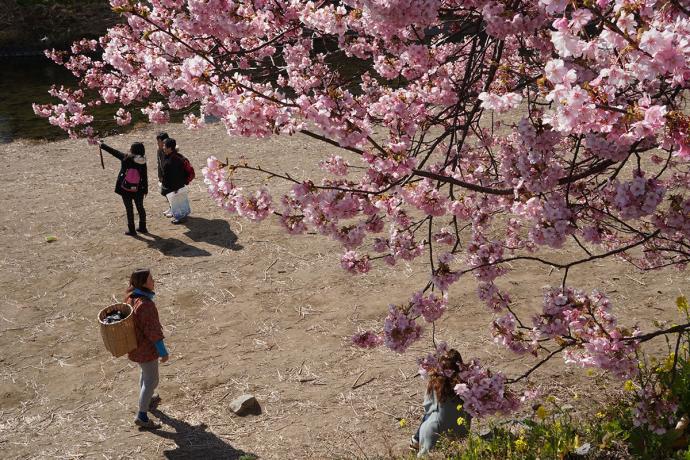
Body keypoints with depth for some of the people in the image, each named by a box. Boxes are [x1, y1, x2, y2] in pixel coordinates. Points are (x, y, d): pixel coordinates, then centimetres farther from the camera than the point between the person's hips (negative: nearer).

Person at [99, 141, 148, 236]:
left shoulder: (125, 158, -13)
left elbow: (113, 151, -3)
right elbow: (144, 177, -5)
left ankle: (131, 230, 15)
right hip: (138, 190, 2)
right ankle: (142, 228, 29)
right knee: (140, 208, 17)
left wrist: (101, 144, 10)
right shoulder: (142, 162, -11)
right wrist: (145, 190, 7)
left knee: (129, 209, 8)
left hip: (125, 190, -1)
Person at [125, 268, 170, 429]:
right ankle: (142, 416, 12)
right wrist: (163, 352, -17)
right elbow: (153, 331, -27)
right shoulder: (145, 304, -32)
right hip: (145, 348, -9)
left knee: (146, 372, 30)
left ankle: (147, 400, 48)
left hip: (134, 344, 9)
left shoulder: (130, 297, -4)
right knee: (151, 380, 5)